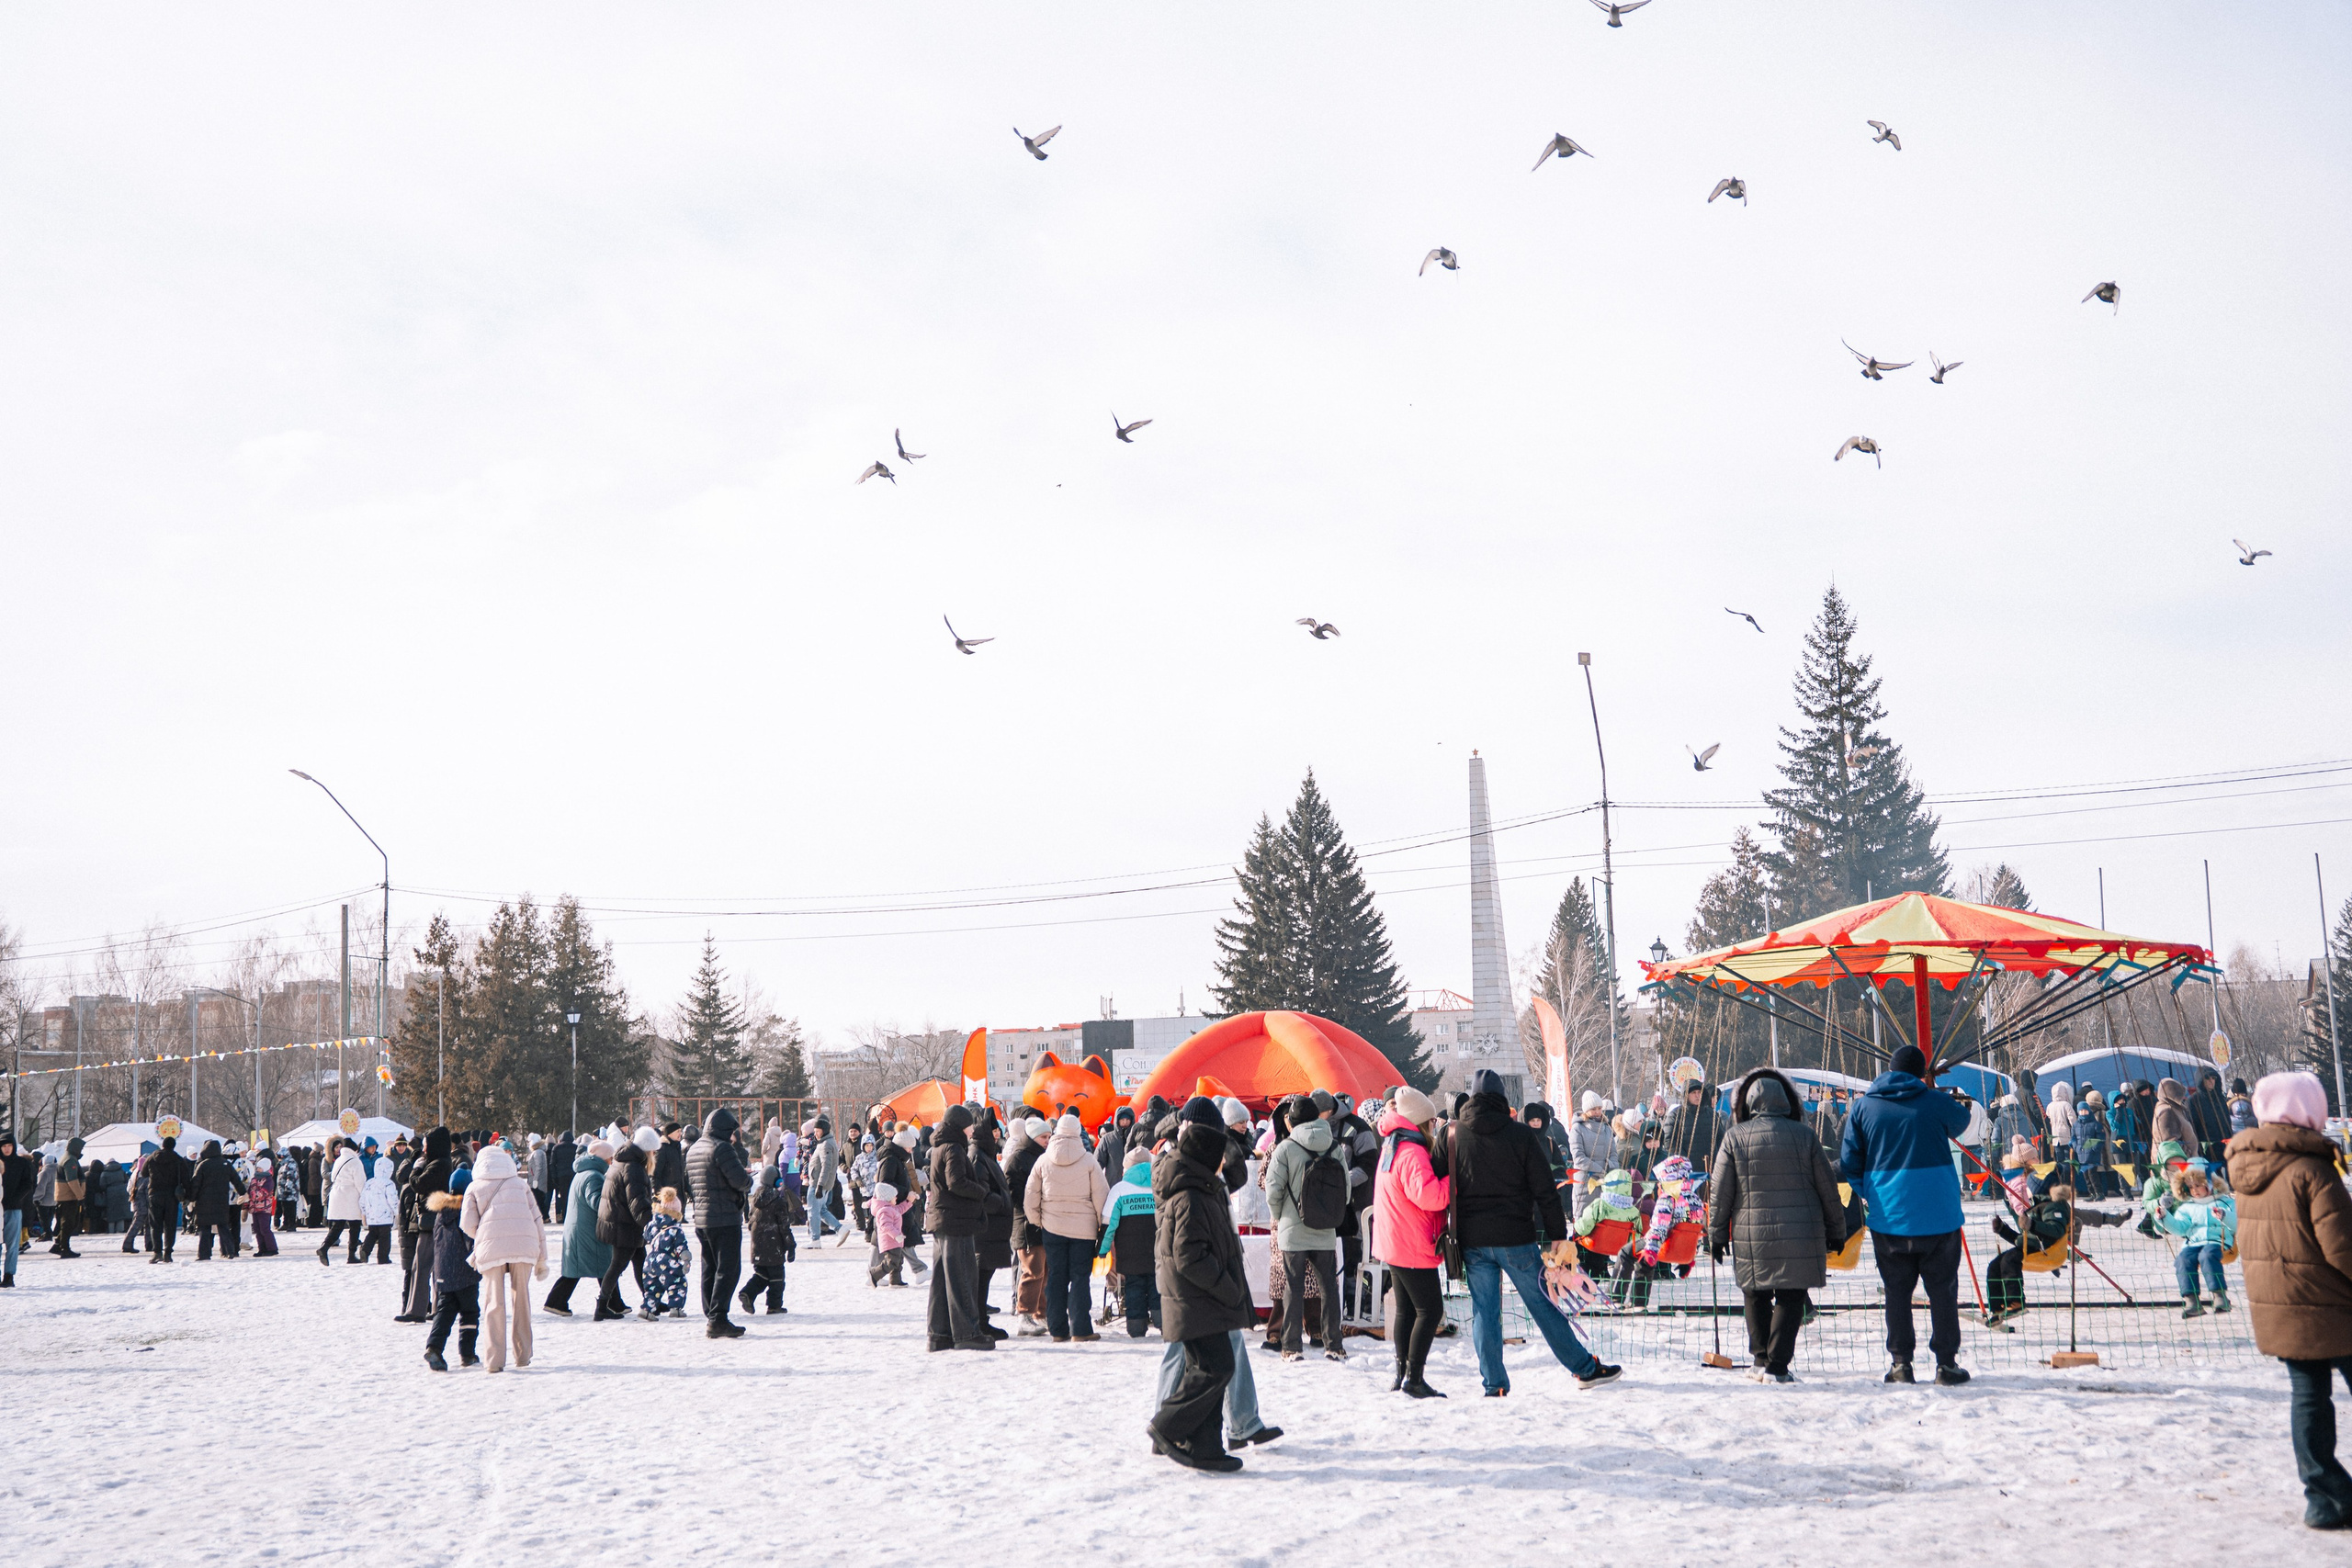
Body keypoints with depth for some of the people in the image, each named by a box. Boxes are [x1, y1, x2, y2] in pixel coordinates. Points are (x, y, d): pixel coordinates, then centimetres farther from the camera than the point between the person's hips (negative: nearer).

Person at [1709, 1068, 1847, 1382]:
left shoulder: (1735, 1137, 0)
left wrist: (1717, 1234, 10)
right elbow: (1828, 1188, 6)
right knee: (1791, 1298, 4)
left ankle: (1762, 1358, 15)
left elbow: (1721, 1192, 1)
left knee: (1756, 1296, 15)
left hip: (1752, 1235, 0)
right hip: (1800, 1236, 0)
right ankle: (1777, 1365, -2)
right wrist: (1836, 1231, 16)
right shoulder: (1804, 1135, 2)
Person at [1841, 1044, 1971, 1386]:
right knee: (1942, 1288, 7)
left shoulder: (1864, 1107, 1)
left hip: (1887, 1215, 1)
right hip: (1937, 1214, -1)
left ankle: (1900, 1363, 6)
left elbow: (1849, 1162, 3)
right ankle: (1946, 1363, 9)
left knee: (1897, 1291, 8)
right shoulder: (1937, 1103, -3)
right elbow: (1960, 1123, 20)